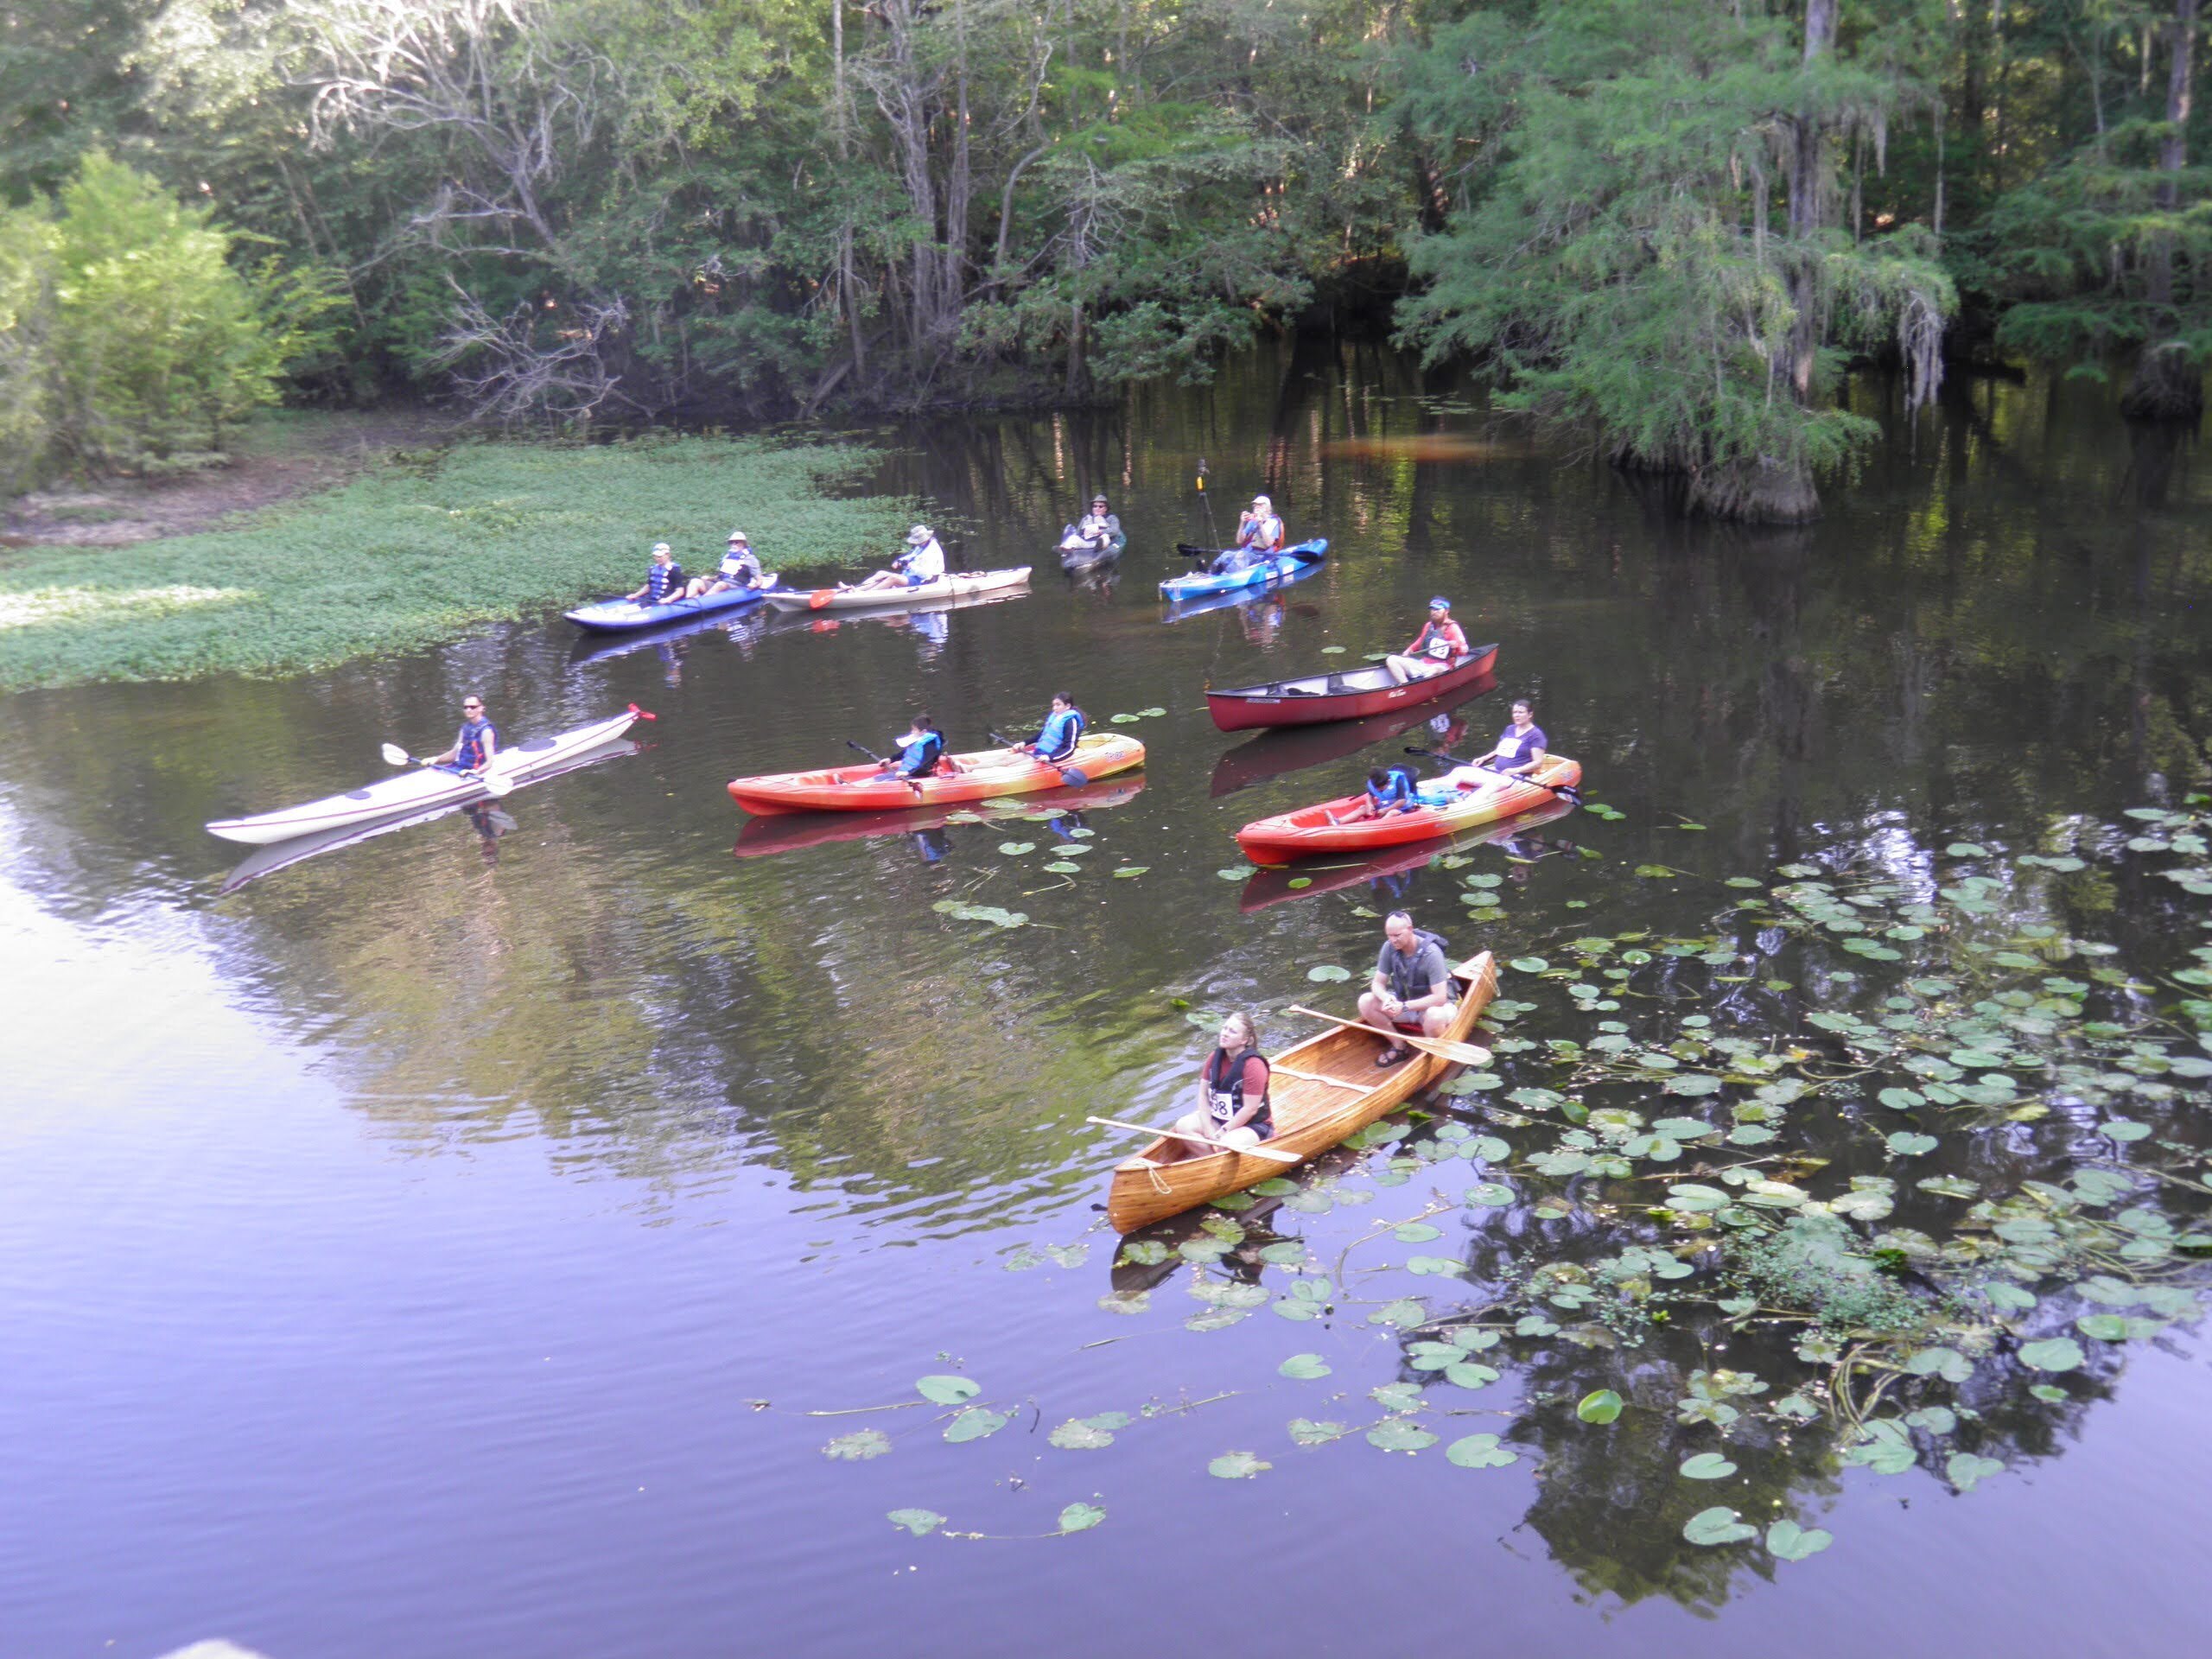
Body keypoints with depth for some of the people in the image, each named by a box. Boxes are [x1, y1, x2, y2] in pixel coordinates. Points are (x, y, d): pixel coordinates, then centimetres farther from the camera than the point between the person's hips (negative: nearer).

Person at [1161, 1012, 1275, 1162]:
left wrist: (1221, 1133, -18)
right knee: (1183, 1125, -14)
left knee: (1228, 1143, -36)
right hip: (1218, 1117, 7)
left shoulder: (1253, 1065, -22)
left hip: (1253, 1125, -7)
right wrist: (1208, 1129, -10)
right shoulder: (1215, 1058, -2)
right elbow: (1203, 1094, 1)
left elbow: (1250, 1109, -22)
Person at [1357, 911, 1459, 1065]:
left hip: (1433, 1004, -5)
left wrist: (1404, 1007, -34)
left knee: (1435, 1017, -40)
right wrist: (1386, 998, -29)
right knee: (1365, 1001, -15)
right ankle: (1399, 1047, -4)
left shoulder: (1431, 953, -27)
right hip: (1404, 999, 6)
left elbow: (1439, 998, -29)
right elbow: (1378, 983, -5)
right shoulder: (1389, 947, -13)